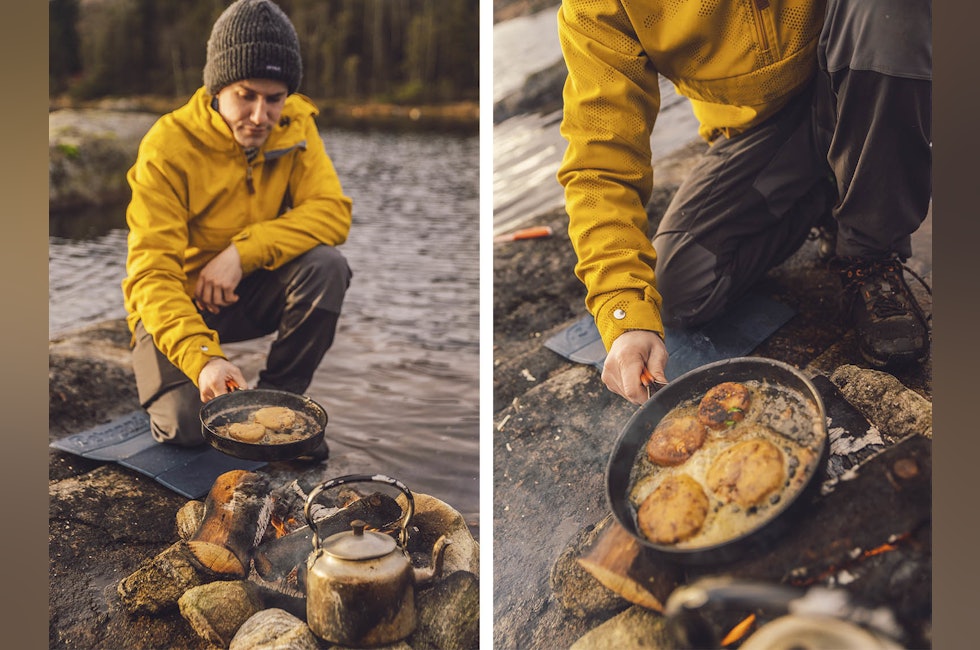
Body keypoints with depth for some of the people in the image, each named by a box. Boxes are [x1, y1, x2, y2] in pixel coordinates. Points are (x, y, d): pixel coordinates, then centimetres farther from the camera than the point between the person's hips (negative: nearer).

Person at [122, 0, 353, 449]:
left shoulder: (294, 124, -9)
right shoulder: (168, 145, -22)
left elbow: (332, 212, -18)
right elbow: (151, 272, -26)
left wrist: (244, 250, -31)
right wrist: (202, 356, -42)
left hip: (252, 293, 3)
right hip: (178, 300, -3)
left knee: (325, 264, -27)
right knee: (185, 423, -25)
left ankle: (279, 395, -8)